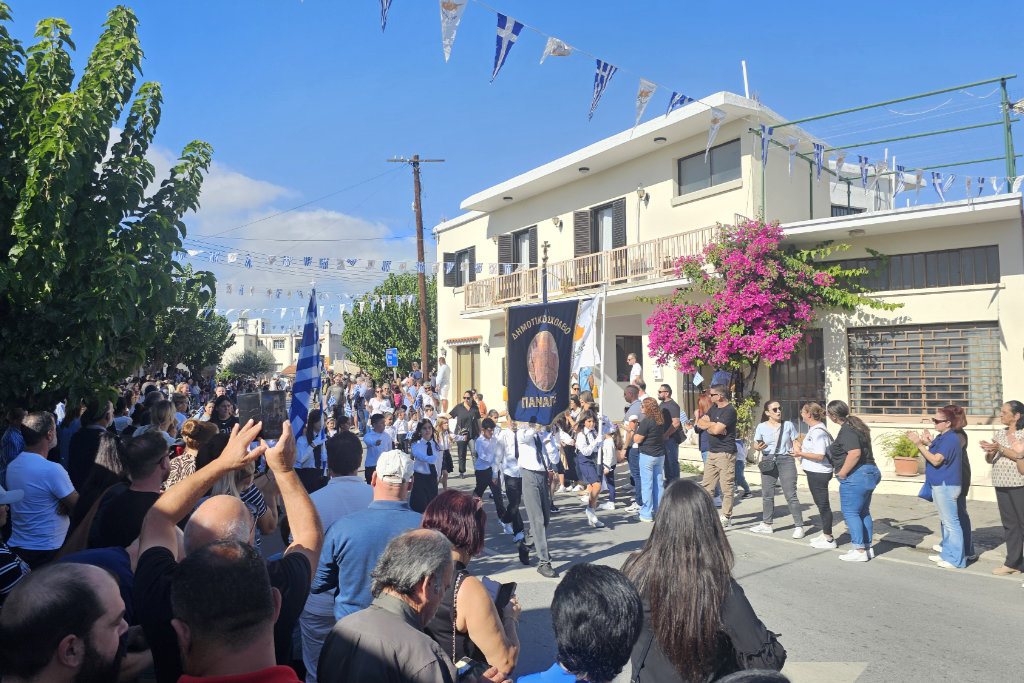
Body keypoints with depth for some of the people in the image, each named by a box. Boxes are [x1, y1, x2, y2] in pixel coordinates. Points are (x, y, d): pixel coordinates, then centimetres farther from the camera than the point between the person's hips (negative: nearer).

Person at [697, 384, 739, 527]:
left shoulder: (729, 411, -14)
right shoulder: (714, 408, 15)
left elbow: (716, 430, -23)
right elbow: (700, 423, 8)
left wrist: (708, 426, -2)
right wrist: (713, 425, -9)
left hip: (725, 453, -9)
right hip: (712, 452, 9)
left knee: (726, 486, -2)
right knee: (707, 485, 11)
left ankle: (726, 517, 5)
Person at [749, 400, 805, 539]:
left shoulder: (788, 425, 4)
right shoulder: (761, 427, 4)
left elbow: (795, 442, 9)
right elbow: (756, 444, 8)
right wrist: (759, 447, -15)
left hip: (786, 460, -2)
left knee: (790, 495, -5)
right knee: (767, 495, 9)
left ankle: (799, 526, 2)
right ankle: (767, 524, 22)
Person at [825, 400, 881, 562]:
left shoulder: (847, 431, -17)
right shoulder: (855, 426, 14)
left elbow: (855, 453, -29)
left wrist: (842, 473, -20)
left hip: (856, 476, -10)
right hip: (869, 473, 10)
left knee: (850, 513, -3)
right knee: (863, 512, 16)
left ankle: (860, 551, -1)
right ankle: (867, 547, 23)